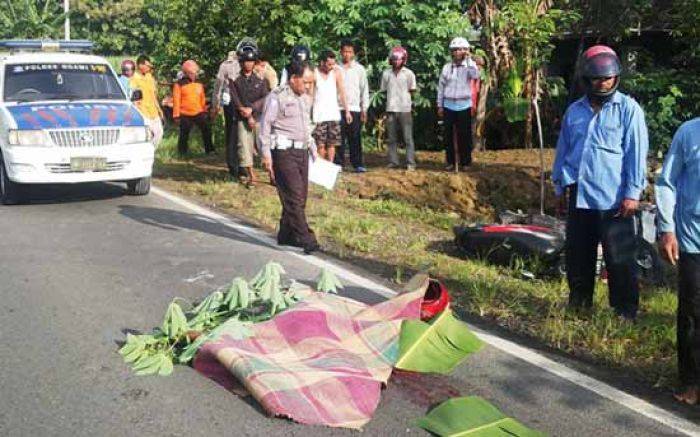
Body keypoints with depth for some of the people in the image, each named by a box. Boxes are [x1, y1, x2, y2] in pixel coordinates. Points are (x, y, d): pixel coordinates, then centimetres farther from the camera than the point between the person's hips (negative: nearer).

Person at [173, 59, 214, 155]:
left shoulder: (199, 84, 10)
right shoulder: (179, 84, -5)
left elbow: (203, 98, 18)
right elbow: (176, 101, -6)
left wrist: (205, 111, 19)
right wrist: (176, 115, -8)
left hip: (199, 113, 4)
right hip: (185, 115, -4)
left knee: (206, 129, -2)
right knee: (184, 135, 4)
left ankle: (209, 149, 9)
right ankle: (182, 153, 16)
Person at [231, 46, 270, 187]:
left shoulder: (260, 79, 6)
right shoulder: (235, 80, 3)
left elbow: (265, 98, -2)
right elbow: (235, 100, -3)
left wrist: (251, 109, -14)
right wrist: (248, 117, -10)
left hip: (259, 117, 0)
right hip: (243, 119, 0)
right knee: (244, 145, -4)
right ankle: (250, 175, 5)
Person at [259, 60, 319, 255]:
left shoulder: (305, 99, 18)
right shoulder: (277, 97, -7)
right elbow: (265, 126, -8)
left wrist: (313, 151, 25)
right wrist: (266, 155, -12)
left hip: (302, 151, 8)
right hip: (283, 151, -8)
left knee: (300, 197, 8)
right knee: (293, 196, -11)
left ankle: (286, 235, 19)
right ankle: (305, 239, -12)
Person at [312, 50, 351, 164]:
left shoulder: (336, 72, 2)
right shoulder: (314, 74, -6)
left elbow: (341, 92, 6)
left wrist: (347, 111, 3)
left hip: (334, 115, 3)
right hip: (319, 116, -3)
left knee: (332, 144, 3)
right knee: (320, 145, -3)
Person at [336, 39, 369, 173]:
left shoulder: (359, 69, 6)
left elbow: (364, 89, 6)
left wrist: (364, 109, 1)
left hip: (355, 108, 0)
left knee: (355, 138, -1)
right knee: (339, 138, 1)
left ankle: (357, 164, 3)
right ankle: (338, 163, 7)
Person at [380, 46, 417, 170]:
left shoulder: (408, 73, 0)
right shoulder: (386, 73, 8)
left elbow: (412, 90, 3)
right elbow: (383, 90, 12)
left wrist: (402, 94, 0)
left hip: (405, 109, -3)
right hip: (391, 109, 3)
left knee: (408, 138, -2)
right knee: (392, 138, 7)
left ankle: (410, 163, 0)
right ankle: (393, 161, 13)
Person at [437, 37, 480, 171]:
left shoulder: (469, 66, 1)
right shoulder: (447, 67, 6)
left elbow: (476, 76, -23)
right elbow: (441, 87, 8)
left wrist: (469, 58, -17)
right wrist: (440, 106, 5)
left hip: (464, 106, -2)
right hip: (449, 105, 2)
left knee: (464, 135, 1)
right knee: (449, 135, 4)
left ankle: (465, 162, 8)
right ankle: (451, 161, 13)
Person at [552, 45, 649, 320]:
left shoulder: (628, 109, -4)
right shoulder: (574, 111, 10)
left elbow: (636, 153, -8)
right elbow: (563, 150, 17)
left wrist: (632, 193, -12)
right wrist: (560, 184, 17)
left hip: (614, 200, -5)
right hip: (580, 197, 5)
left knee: (620, 260, 0)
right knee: (578, 256, 15)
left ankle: (625, 312, 12)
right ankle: (578, 305, 30)